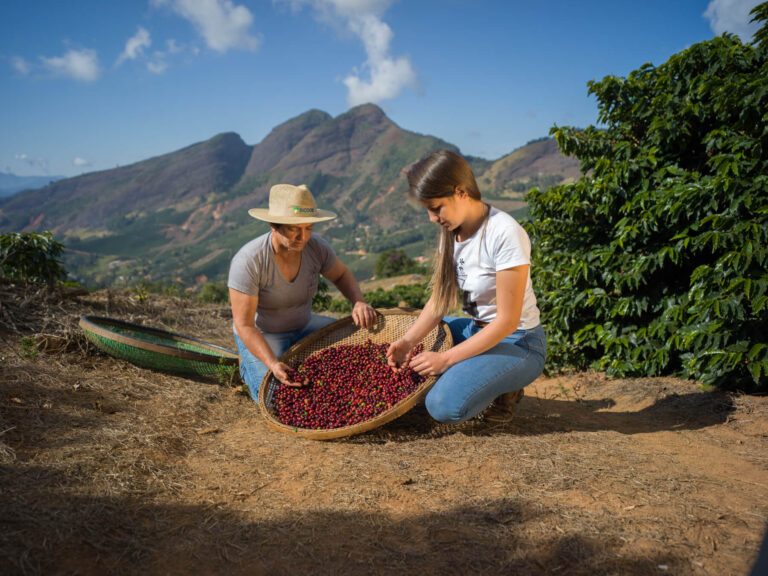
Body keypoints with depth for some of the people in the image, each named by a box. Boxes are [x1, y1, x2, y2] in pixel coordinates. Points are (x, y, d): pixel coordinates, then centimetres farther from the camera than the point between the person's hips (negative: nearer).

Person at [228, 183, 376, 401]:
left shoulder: (316, 246, -18)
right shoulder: (248, 262, -31)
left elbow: (342, 275, 3)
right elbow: (244, 325, -27)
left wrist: (359, 302, -18)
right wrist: (273, 364, -40)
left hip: (304, 326, 5)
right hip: (261, 335, -4)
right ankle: (249, 365, 10)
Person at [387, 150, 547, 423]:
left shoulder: (505, 234, -24)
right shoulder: (451, 231, 1)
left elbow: (507, 321, -23)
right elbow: (438, 300, 2)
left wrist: (446, 359, -22)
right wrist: (409, 340, -15)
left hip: (516, 342, -8)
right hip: (476, 329, 9)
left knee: (445, 405, -29)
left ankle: (503, 388, 1)